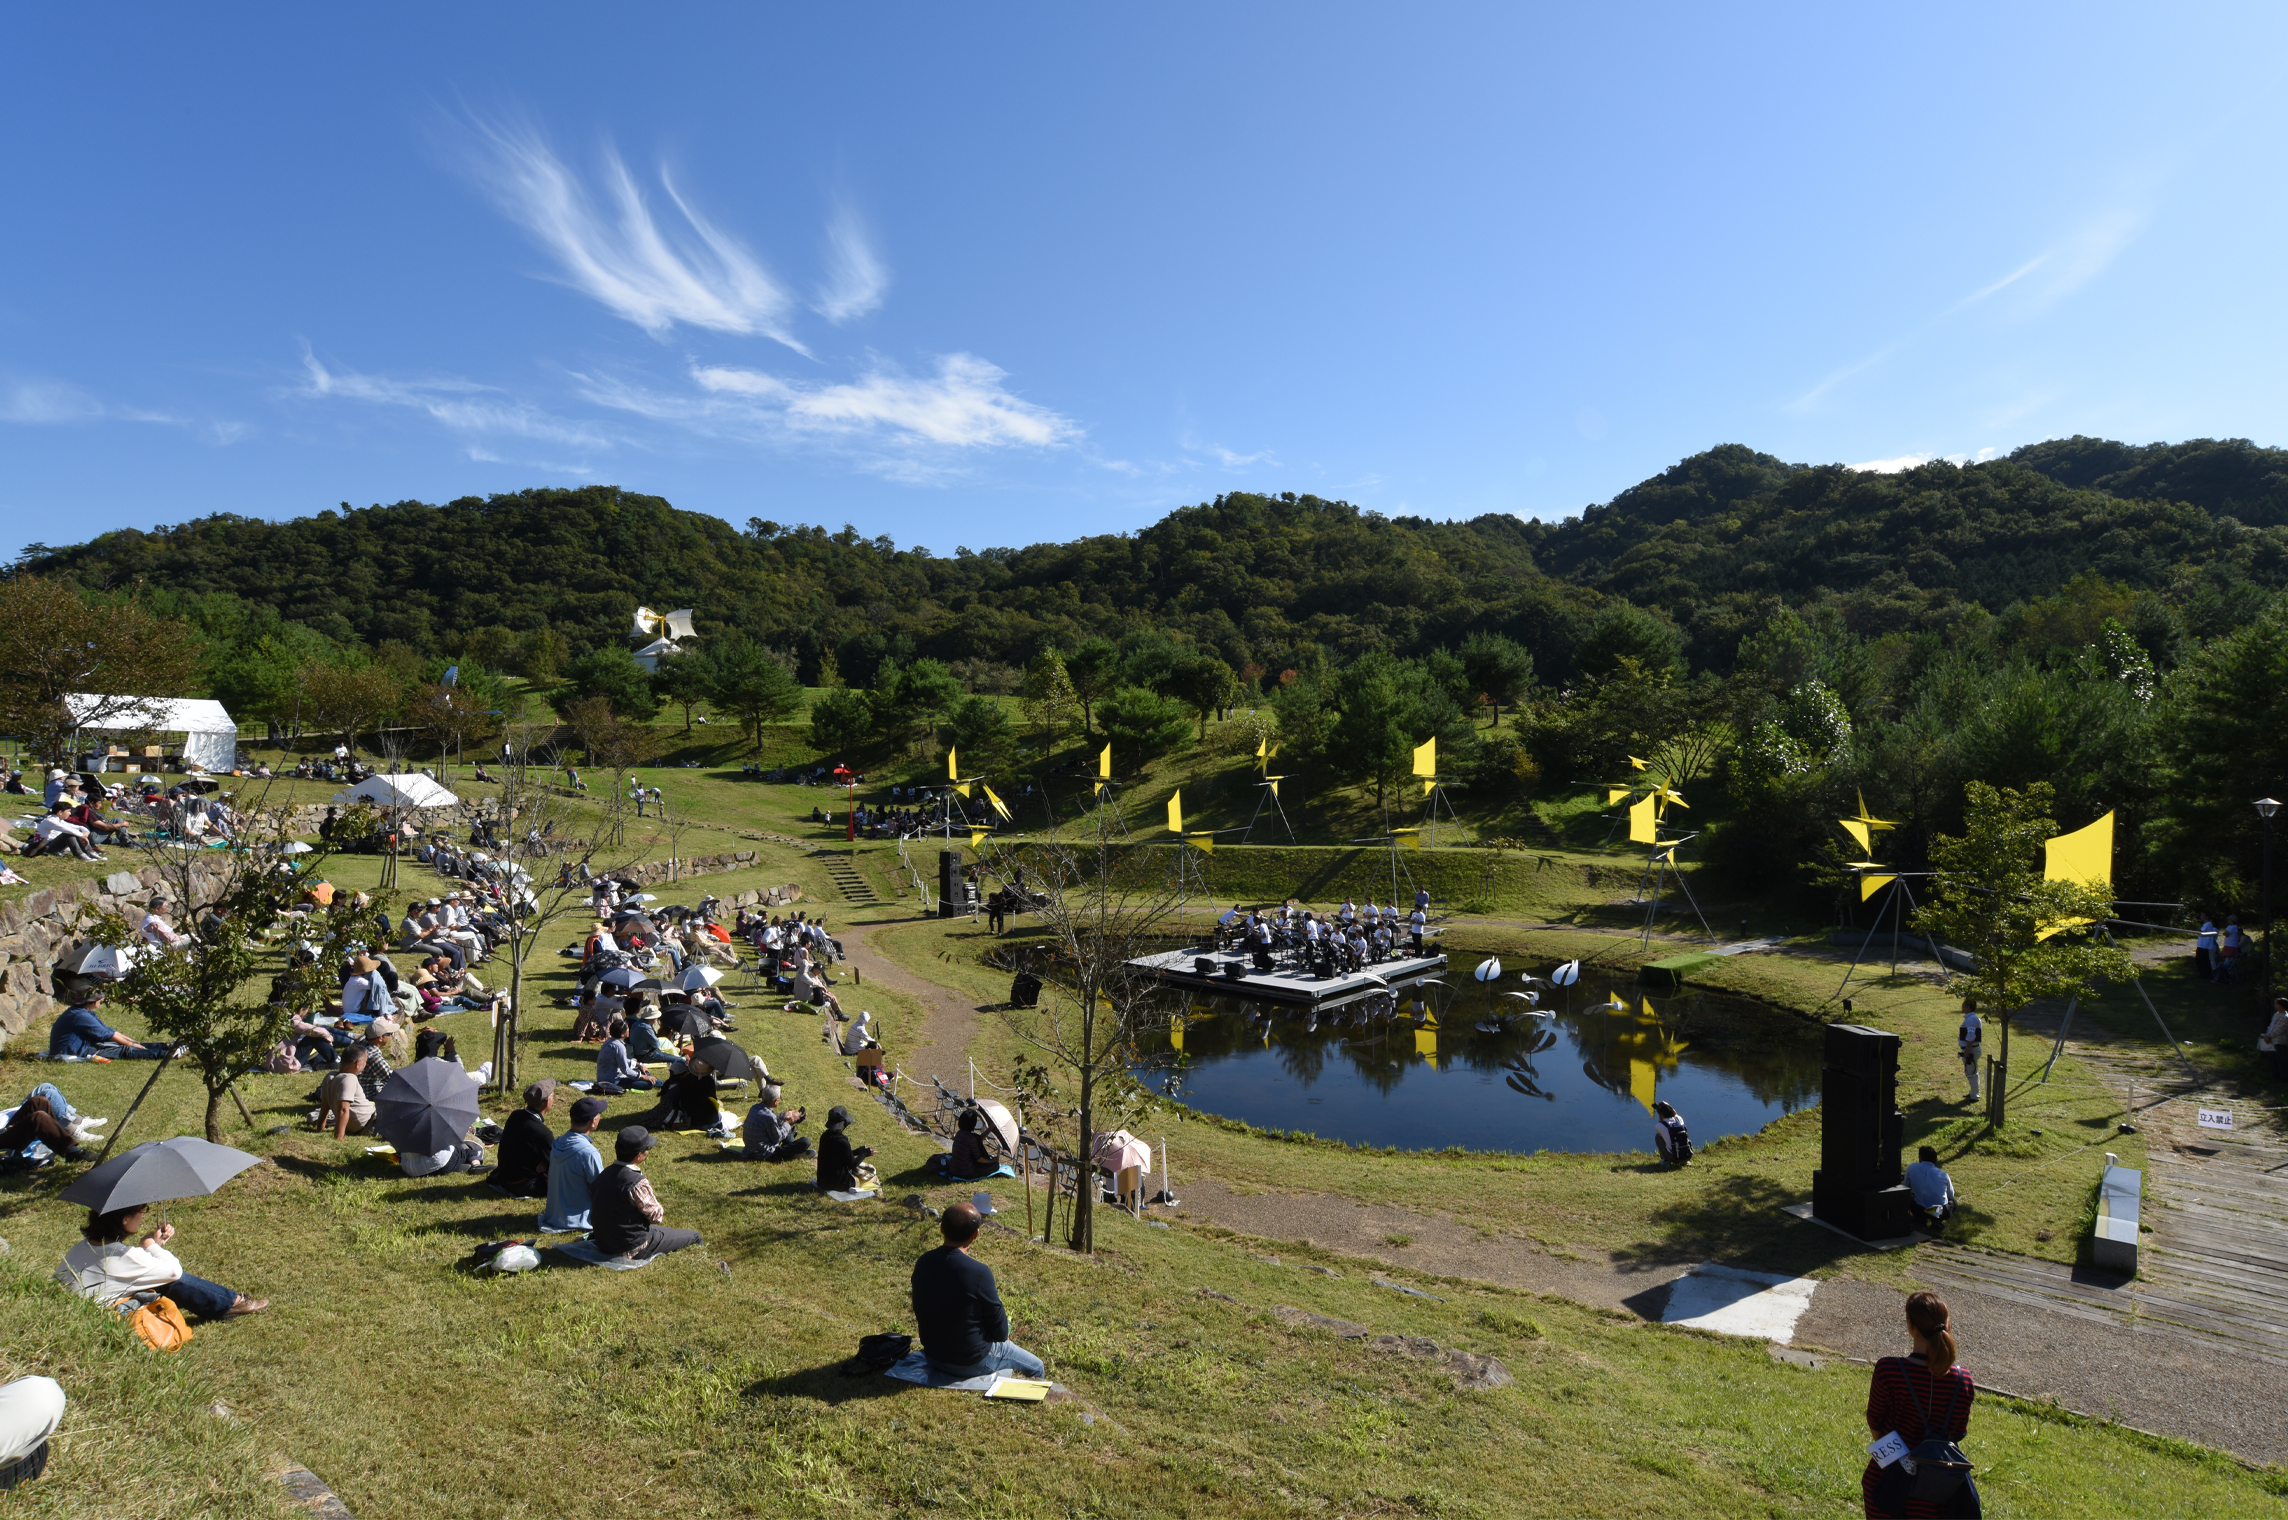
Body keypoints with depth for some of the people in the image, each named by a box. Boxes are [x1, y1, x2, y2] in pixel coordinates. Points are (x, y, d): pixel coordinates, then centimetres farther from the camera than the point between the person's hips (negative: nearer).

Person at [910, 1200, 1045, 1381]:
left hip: (933, 1356, 7)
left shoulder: (923, 1263, -11)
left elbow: (920, 1311, 5)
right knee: (1036, 1367, 17)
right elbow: (1000, 1331, -16)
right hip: (971, 1363, -6)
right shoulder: (979, 1272, -29)